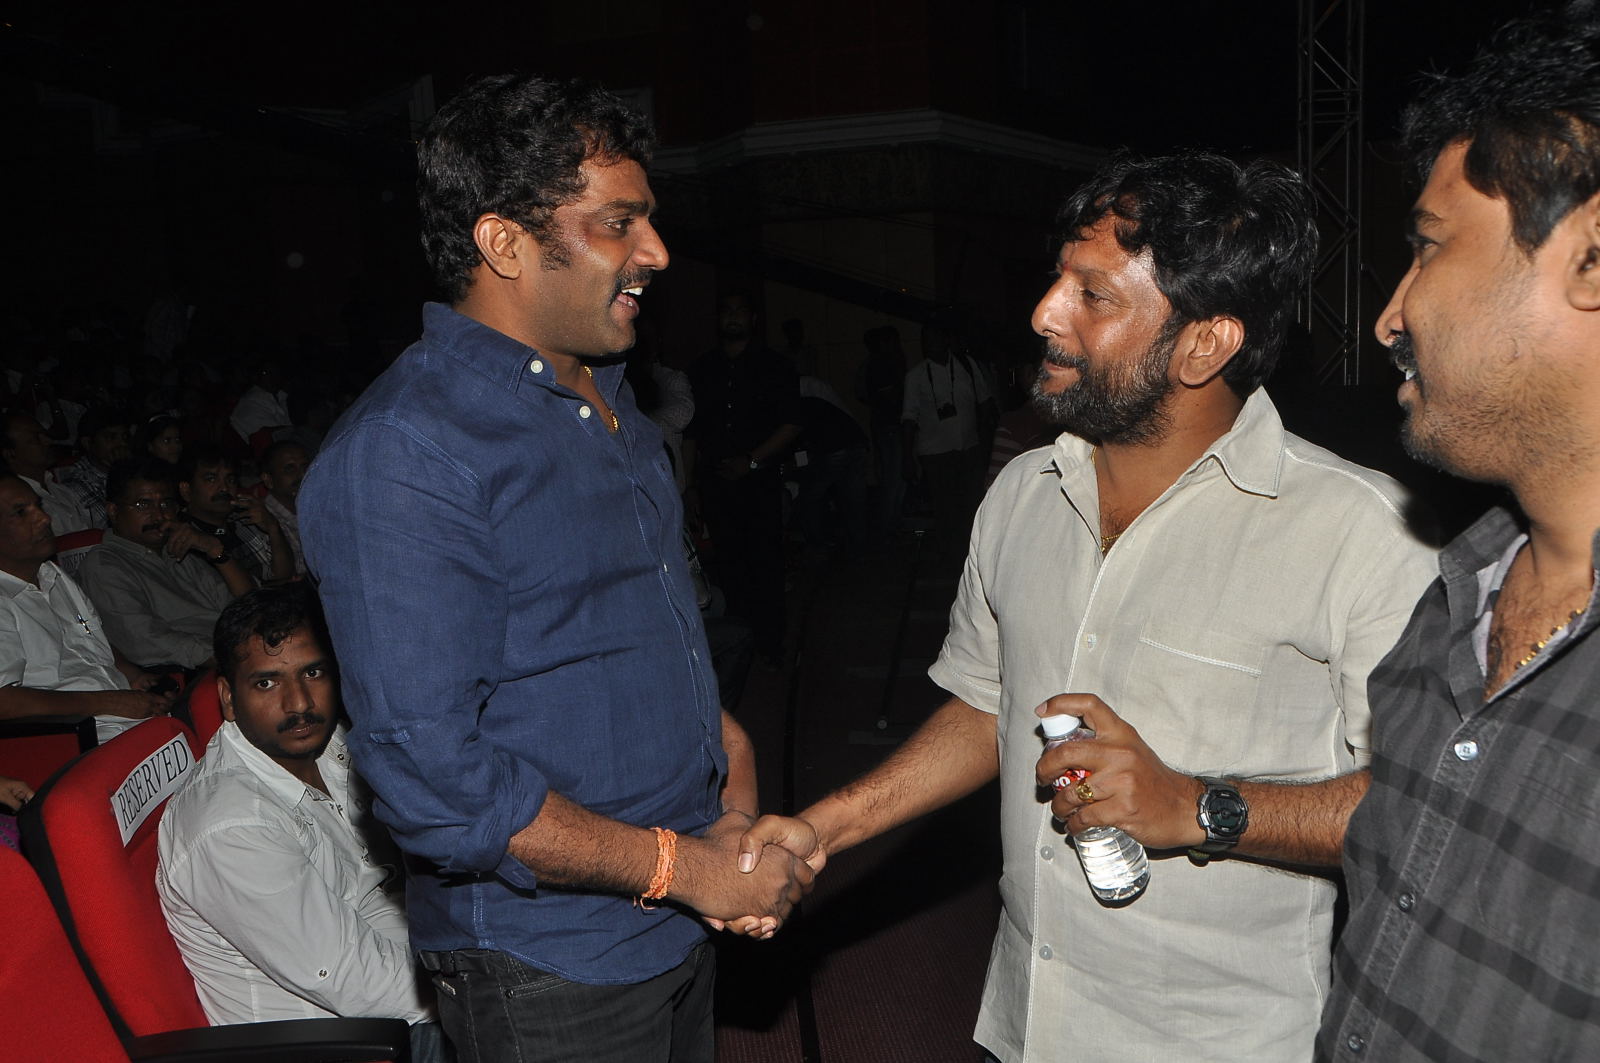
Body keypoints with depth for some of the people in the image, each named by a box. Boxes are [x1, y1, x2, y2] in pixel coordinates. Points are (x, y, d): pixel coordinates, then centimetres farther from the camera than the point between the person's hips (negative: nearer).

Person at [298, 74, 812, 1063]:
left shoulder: (606, 396, 7)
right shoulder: (401, 454, -23)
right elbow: (430, 777, -26)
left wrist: (729, 743, 2)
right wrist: (684, 866, -20)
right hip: (550, 976, -8)